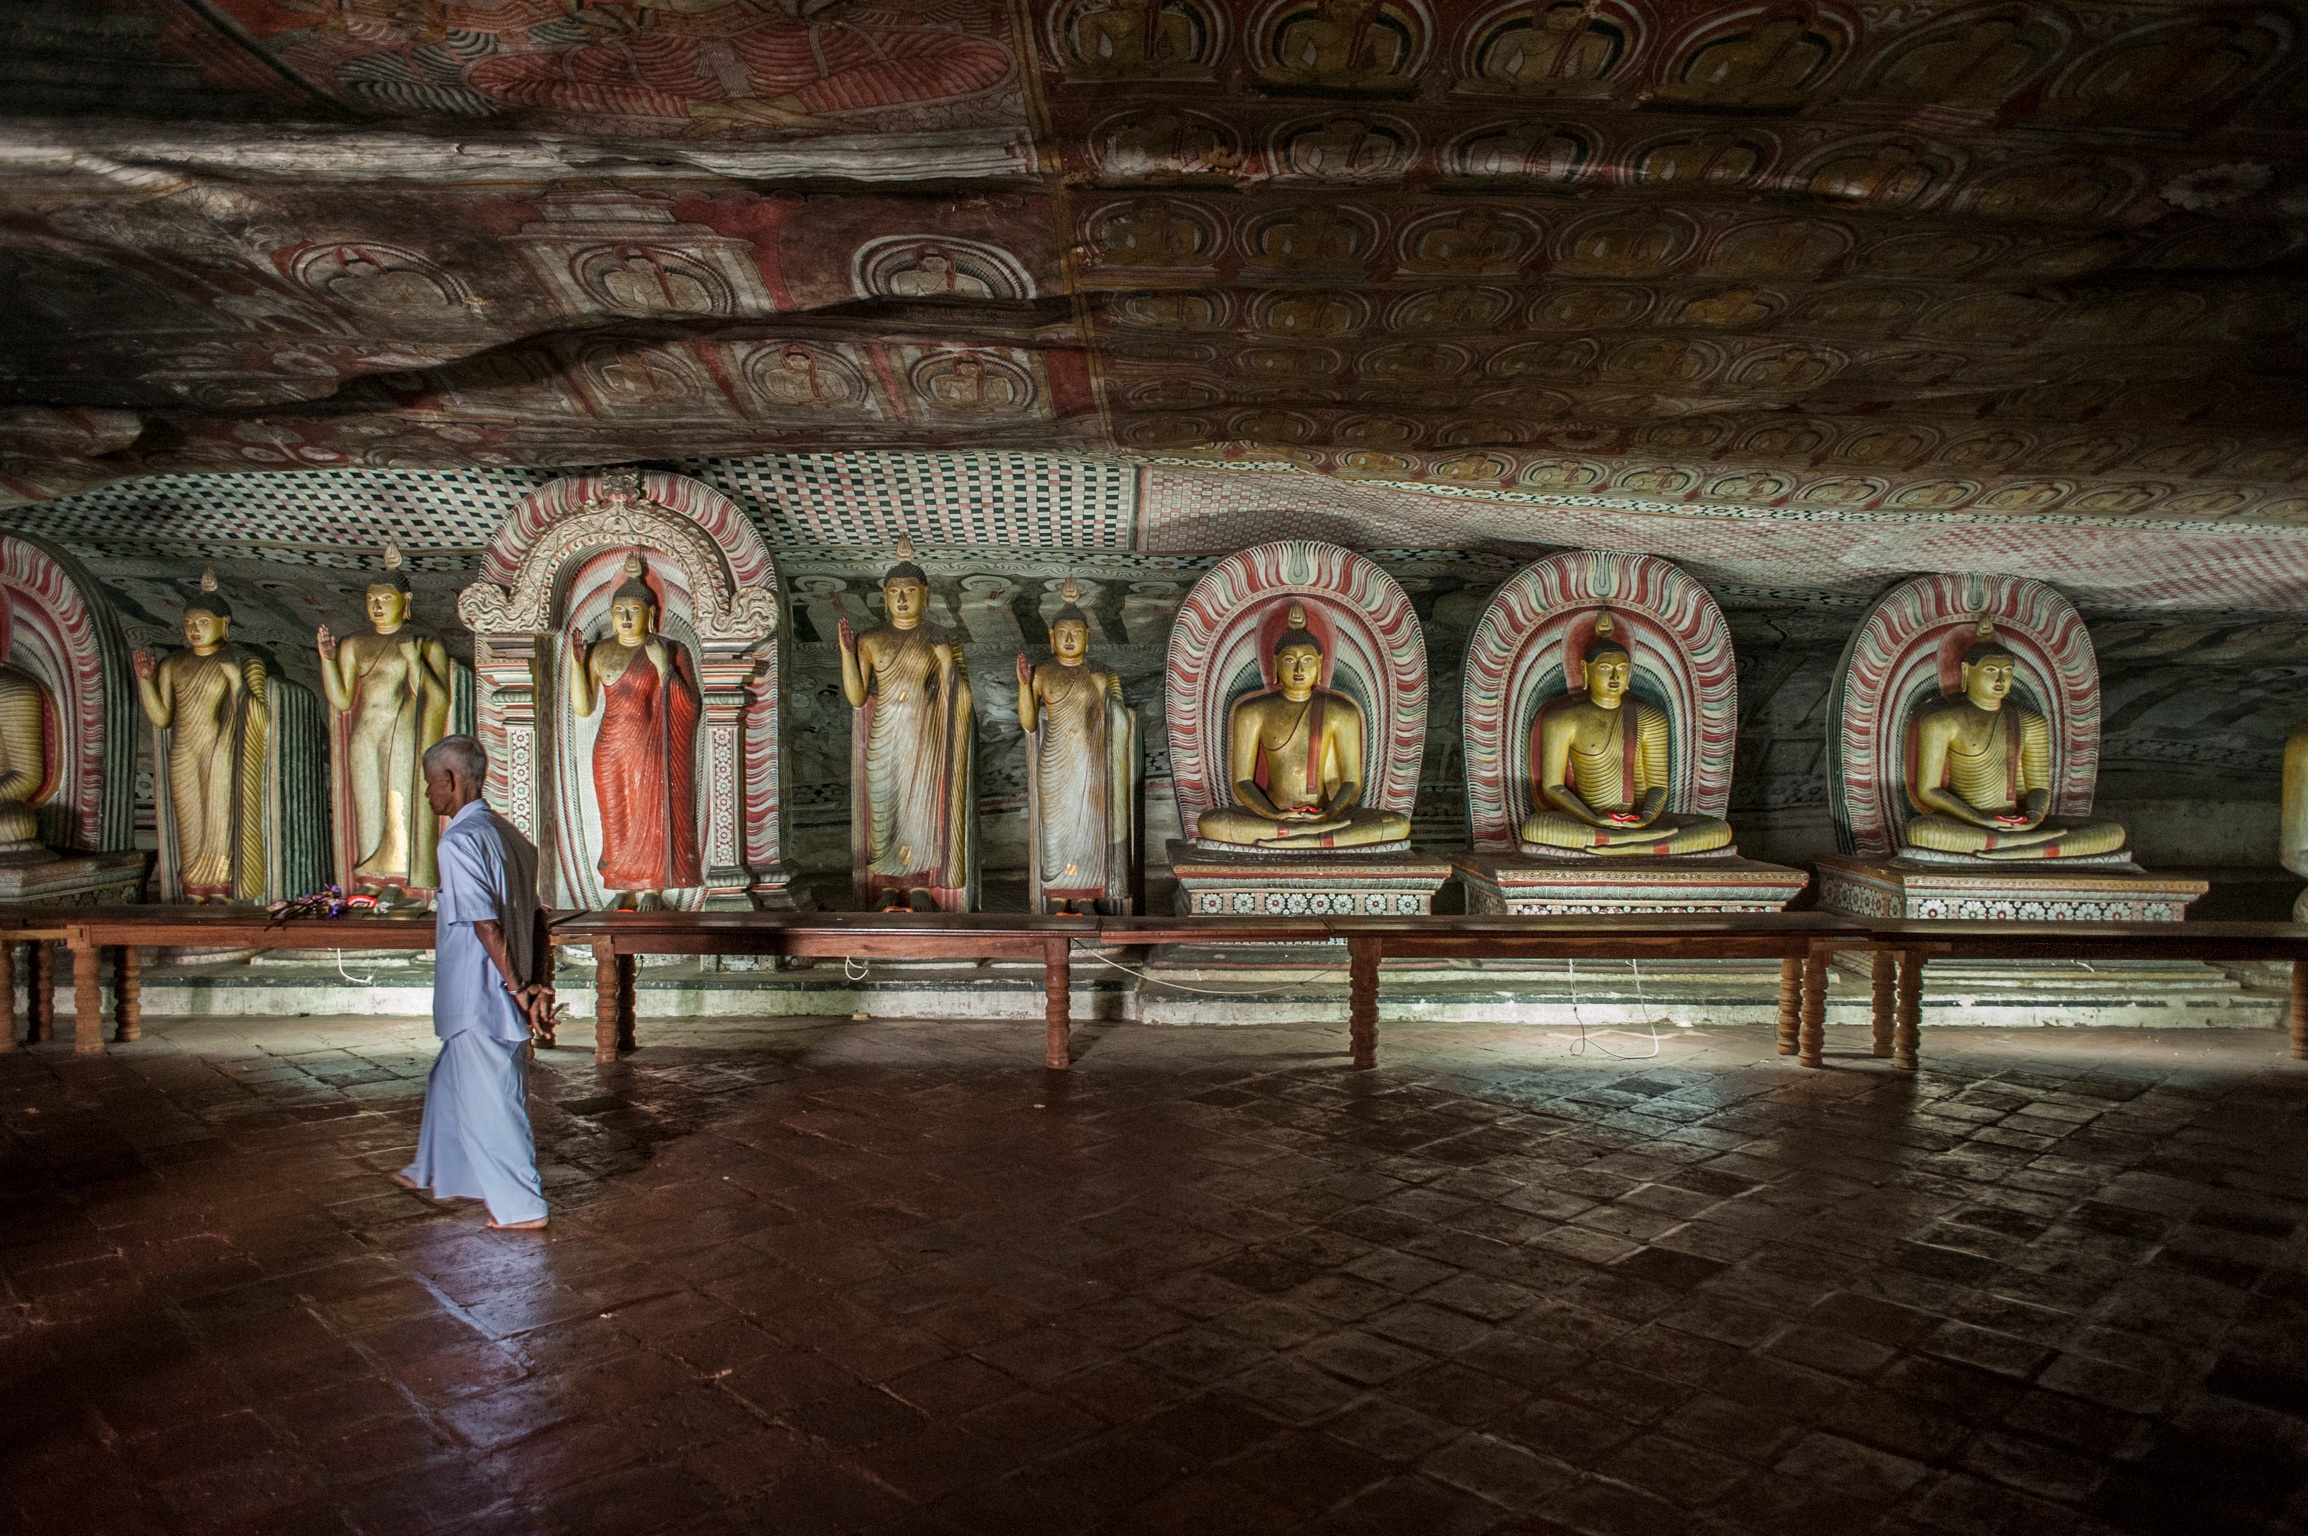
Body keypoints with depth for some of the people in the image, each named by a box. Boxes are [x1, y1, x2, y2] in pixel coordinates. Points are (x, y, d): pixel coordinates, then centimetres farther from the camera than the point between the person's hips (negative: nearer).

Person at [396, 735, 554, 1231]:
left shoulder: (459, 841, -19)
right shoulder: (506, 833, 9)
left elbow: (486, 925, -23)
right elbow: (531, 915, 9)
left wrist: (517, 987, -17)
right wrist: (537, 982, 9)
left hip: (479, 999, -9)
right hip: (492, 1000, 9)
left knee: (489, 1101, 2)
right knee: (450, 1083, 26)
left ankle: (520, 1206, 10)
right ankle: (437, 1173, 43)